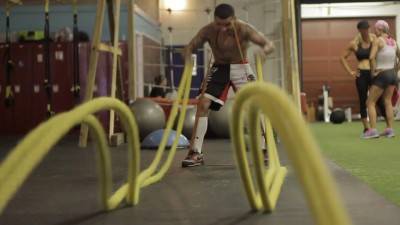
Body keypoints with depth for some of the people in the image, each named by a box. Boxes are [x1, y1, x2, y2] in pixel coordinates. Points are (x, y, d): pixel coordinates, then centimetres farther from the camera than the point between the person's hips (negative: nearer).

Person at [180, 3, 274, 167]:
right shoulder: (208, 30, -16)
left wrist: (263, 50, -50)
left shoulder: (244, 29, -22)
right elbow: (190, 47, -12)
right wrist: (187, 54, -38)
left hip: (241, 68, -1)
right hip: (219, 68, 1)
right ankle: (196, 153, -5)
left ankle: (263, 150, 0)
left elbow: (270, 44, -24)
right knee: (203, 104, -11)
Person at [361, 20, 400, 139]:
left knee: (370, 102, -1)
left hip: (381, 74, -7)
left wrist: (373, 71, -13)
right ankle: (390, 129, 11)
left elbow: (371, 57, -24)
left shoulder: (378, 40, -11)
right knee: (388, 101, 14)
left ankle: (373, 130, -8)